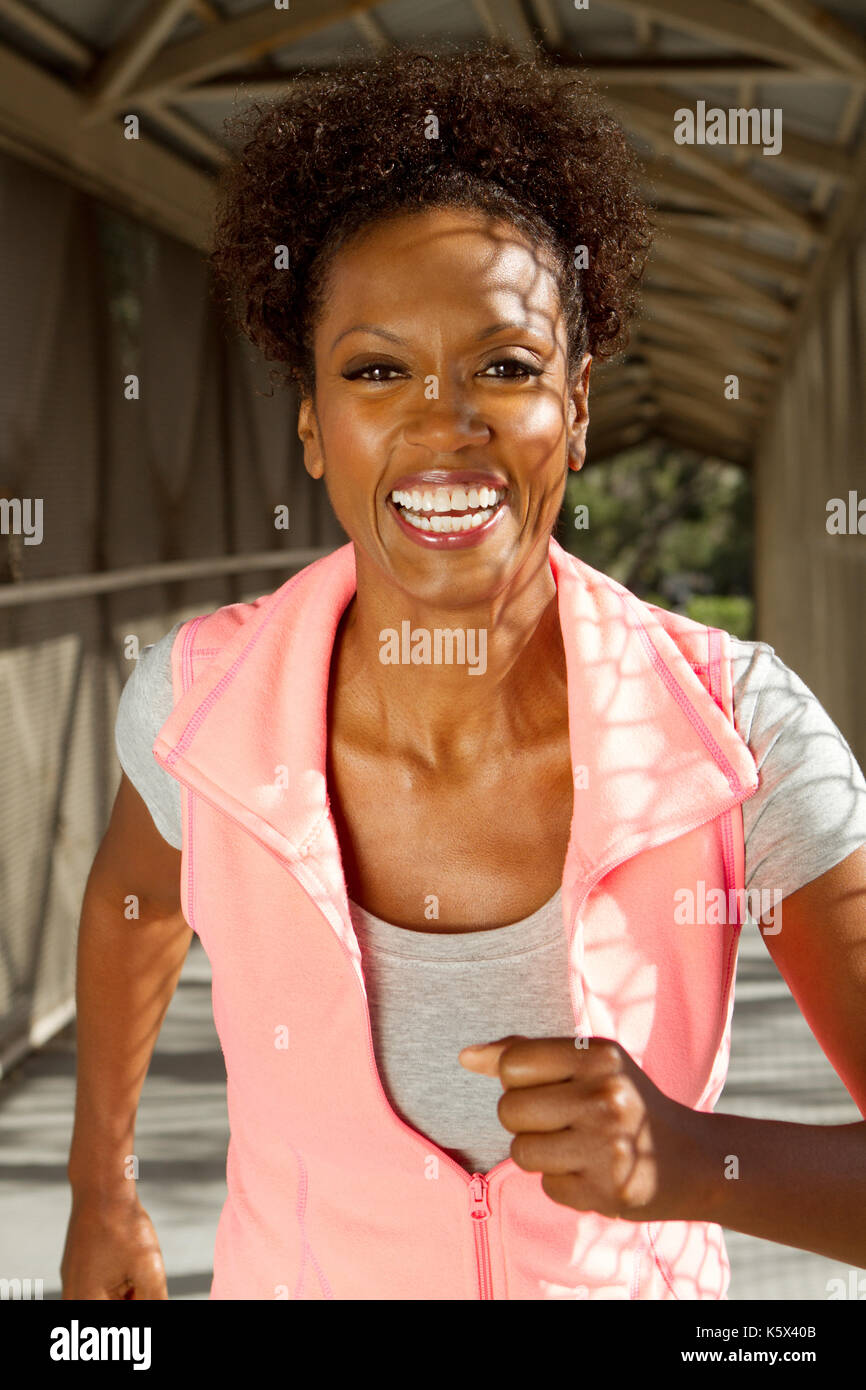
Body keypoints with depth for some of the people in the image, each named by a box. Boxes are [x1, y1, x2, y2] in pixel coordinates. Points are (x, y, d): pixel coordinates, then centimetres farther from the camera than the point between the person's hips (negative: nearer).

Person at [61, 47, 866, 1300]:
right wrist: (99, 1193, 13)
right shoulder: (196, 699, -19)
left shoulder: (739, 729, -23)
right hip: (302, 1273, 1)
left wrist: (694, 1160, -40)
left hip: (632, 1272, 0)